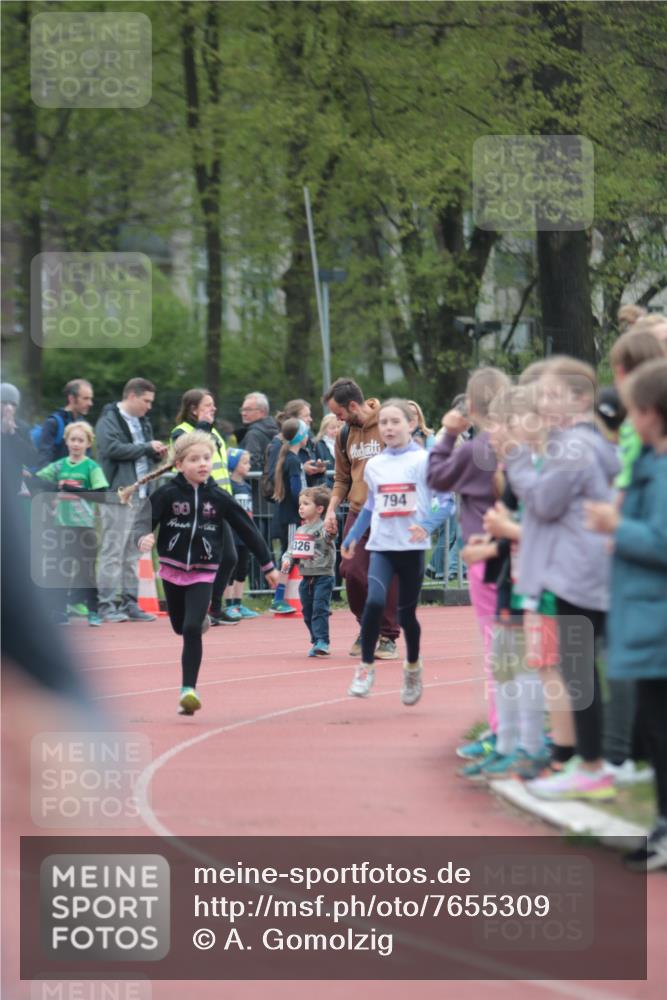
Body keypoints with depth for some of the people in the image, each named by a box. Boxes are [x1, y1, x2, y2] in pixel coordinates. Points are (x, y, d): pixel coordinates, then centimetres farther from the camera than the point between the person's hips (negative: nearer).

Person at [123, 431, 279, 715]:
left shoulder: (218, 498, -7)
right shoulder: (167, 494, -10)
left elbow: (247, 529, 1)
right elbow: (142, 522, -12)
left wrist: (267, 565, 5)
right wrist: (143, 539, -37)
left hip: (203, 573, -1)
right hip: (172, 569, 1)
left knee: (192, 630, -16)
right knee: (180, 627, 17)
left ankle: (189, 689, -13)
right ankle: (200, 616, 54)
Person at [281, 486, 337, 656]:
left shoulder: (323, 528, -9)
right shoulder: (300, 530, 14)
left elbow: (328, 537, -30)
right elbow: (293, 549, 20)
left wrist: (330, 533, -52)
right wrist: (288, 559, 0)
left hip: (323, 576, -8)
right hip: (306, 576, 8)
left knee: (320, 609, -14)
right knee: (307, 612, 11)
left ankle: (322, 641, -14)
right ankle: (316, 641, 21)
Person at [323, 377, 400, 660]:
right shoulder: (345, 434, 11)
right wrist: (332, 509, 6)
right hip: (358, 512, 5)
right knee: (352, 571, -4)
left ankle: (388, 637, 7)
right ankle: (366, 627, 17)